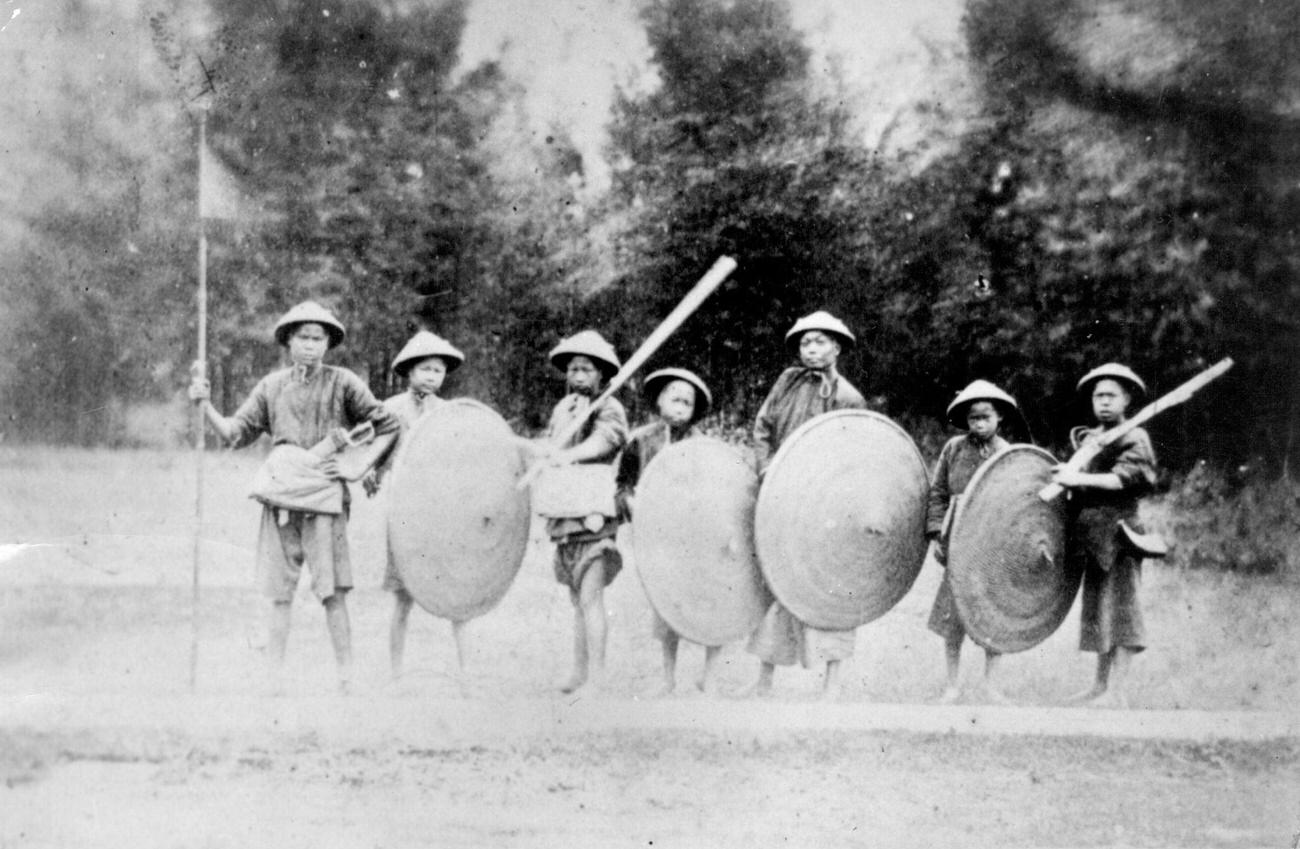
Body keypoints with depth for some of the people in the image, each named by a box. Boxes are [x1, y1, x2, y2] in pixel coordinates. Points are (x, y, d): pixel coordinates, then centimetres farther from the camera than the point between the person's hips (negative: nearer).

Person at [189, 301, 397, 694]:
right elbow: (237, 433, 11)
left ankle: (346, 678, -2)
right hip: (280, 500, 3)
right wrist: (206, 407, -1)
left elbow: (386, 427, 3)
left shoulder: (342, 383, 2)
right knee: (279, 595, 4)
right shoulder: (271, 386, 12)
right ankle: (275, 680, 8)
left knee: (332, 594, -7)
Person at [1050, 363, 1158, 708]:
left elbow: (1129, 477, -20)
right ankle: (1101, 685, 17)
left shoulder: (1134, 439, -5)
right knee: (1097, 609, 11)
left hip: (1118, 533, -8)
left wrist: (1081, 479, -24)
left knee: (1120, 607, -9)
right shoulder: (1086, 440, 17)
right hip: (1092, 535, 8)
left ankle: (1118, 692, -11)